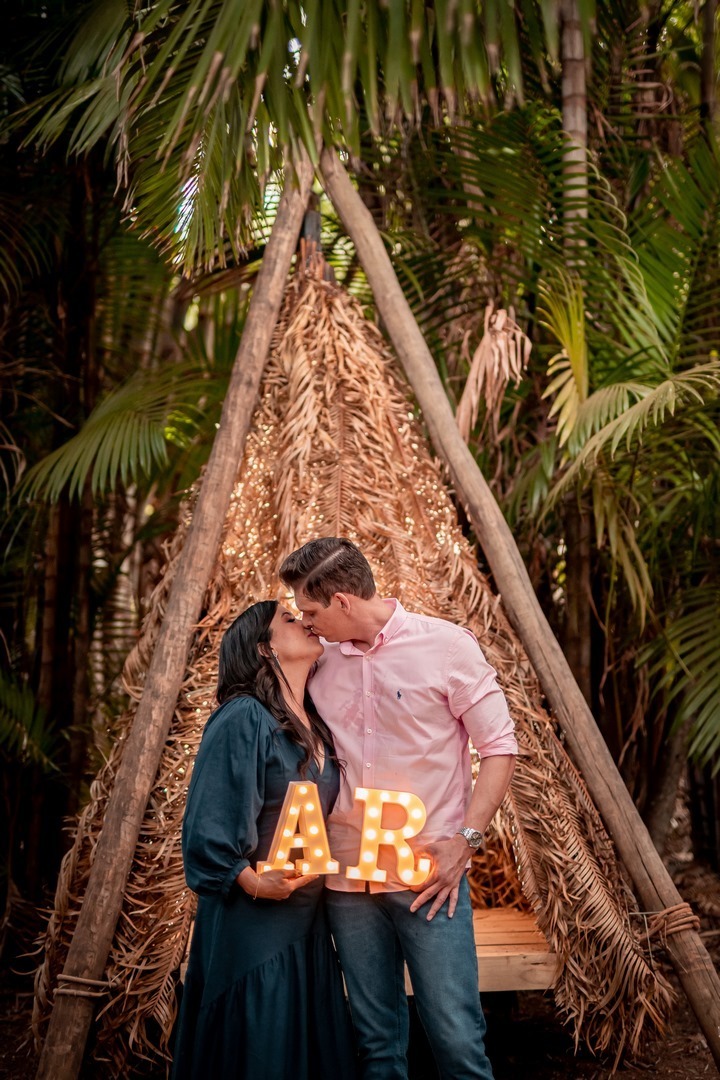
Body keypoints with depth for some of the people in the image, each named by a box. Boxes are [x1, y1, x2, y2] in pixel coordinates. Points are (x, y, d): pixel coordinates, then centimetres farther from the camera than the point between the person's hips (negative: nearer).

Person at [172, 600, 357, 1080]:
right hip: (252, 923, -7)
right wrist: (253, 882, -23)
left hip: (308, 918, 8)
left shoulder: (316, 725, 11)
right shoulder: (243, 718, -13)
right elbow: (209, 823, -18)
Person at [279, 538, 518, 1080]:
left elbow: (499, 747, -4)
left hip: (428, 876, -4)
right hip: (346, 879, 4)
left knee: (457, 1036, -5)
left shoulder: (446, 645, -6)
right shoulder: (322, 664, 8)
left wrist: (466, 839, -12)